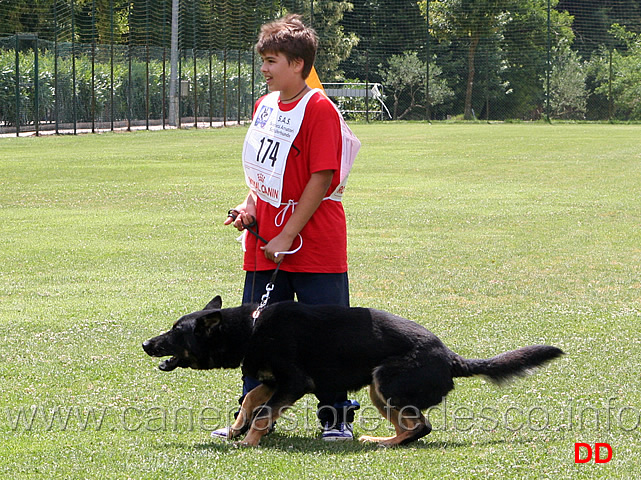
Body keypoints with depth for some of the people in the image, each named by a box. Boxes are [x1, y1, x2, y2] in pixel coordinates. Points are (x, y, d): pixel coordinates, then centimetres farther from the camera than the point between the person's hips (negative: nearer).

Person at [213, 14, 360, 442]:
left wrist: (287, 236, -17)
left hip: (315, 245, -7)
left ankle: (337, 417, 11)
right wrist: (250, 207, 3)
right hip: (265, 246, 7)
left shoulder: (318, 109, -12)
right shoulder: (265, 106, 12)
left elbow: (321, 178, -16)